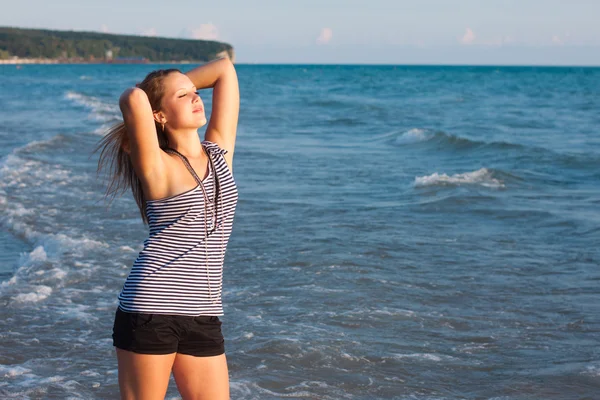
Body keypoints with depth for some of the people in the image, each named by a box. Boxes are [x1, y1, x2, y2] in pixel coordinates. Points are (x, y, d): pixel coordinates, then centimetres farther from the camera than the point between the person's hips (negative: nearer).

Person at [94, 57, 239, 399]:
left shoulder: (220, 151, 10)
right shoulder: (158, 167, -5)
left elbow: (225, 69, 13)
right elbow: (133, 98, -21)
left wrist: (181, 83, 18)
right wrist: (140, 98, 1)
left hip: (204, 316, 5)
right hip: (151, 309, -5)